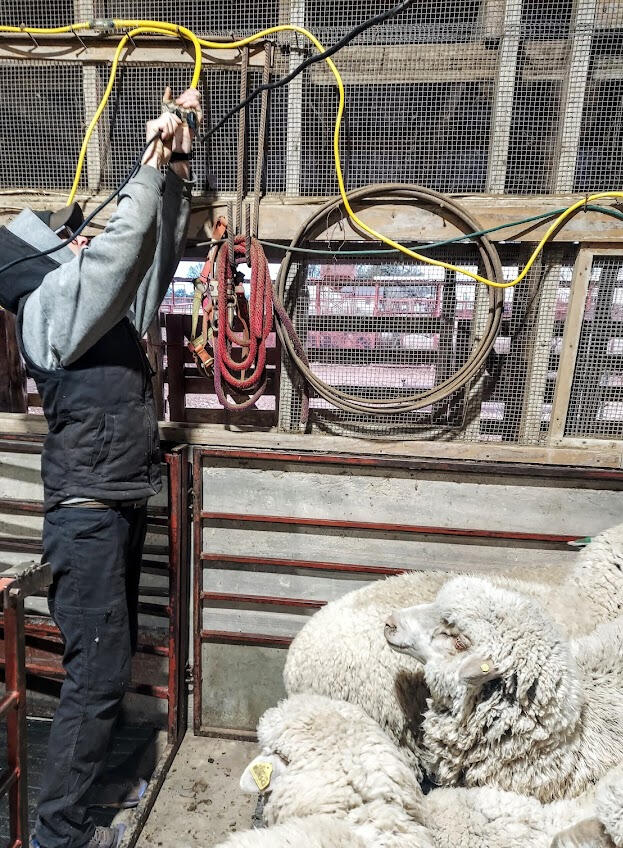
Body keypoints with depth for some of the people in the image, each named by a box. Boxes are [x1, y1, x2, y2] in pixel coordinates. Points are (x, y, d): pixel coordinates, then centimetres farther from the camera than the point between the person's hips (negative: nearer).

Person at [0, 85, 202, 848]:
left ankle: (80, 786, 34)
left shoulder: (99, 306, 14)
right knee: (97, 672, -2)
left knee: (111, 662, 17)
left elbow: (156, 249, 15)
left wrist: (178, 166, 10)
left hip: (116, 507, 9)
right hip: (88, 515, -9)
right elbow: (122, 244, -22)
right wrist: (153, 164, -11)